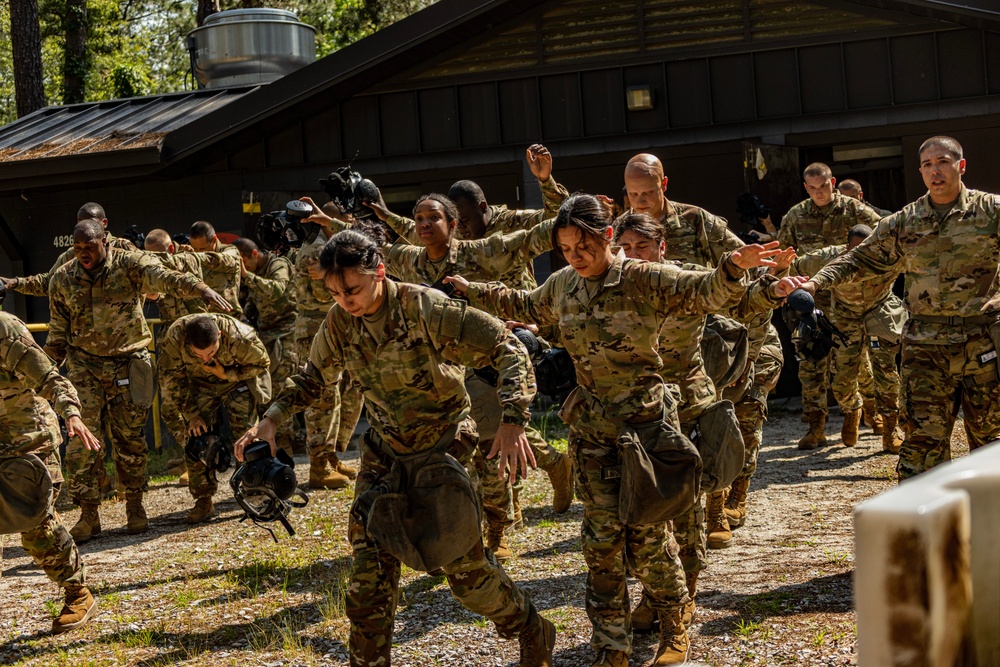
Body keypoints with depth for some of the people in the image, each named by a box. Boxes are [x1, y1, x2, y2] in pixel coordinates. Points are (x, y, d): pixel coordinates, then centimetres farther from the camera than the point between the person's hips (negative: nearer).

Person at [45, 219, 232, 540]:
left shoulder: (129, 265, -10)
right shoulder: (62, 279, -1)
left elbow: (164, 277, -28)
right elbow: (58, 332, 9)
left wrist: (199, 287, -46)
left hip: (128, 364, -1)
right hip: (84, 367, 2)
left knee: (129, 439, 6)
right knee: (81, 440, -5)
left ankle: (134, 506, 22)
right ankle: (88, 514, 3)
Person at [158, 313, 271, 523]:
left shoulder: (240, 338, -37)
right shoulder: (175, 337, -32)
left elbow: (261, 363, -15)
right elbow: (170, 379, -16)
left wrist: (227, 374, -26)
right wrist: (192, 414, -17)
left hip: (237, 380, -2)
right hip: (199, 384, 2)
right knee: (196, 437, -9)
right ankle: (204, 501, 1)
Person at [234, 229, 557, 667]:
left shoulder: (426, 309, -24)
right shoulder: (340, 322, -7)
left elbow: (507, 350, -23)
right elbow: (313, 378, 10)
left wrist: (512, 421, -34)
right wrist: (270, 421, -7)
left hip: (444, 445, -4)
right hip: (384, 450, 5)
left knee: (464, 561, -1)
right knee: (370, 567, -2)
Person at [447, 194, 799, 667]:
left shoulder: (645, 280, -11)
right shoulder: (562, 286, 6)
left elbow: (706, 293, -23)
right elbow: (525, 308, 27)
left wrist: (733, 268, -43)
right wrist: (473, 292, 31)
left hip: (647, 420, -4)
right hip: (592, 427, 4)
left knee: (647, 535, -1)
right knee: (602, 536, 2)